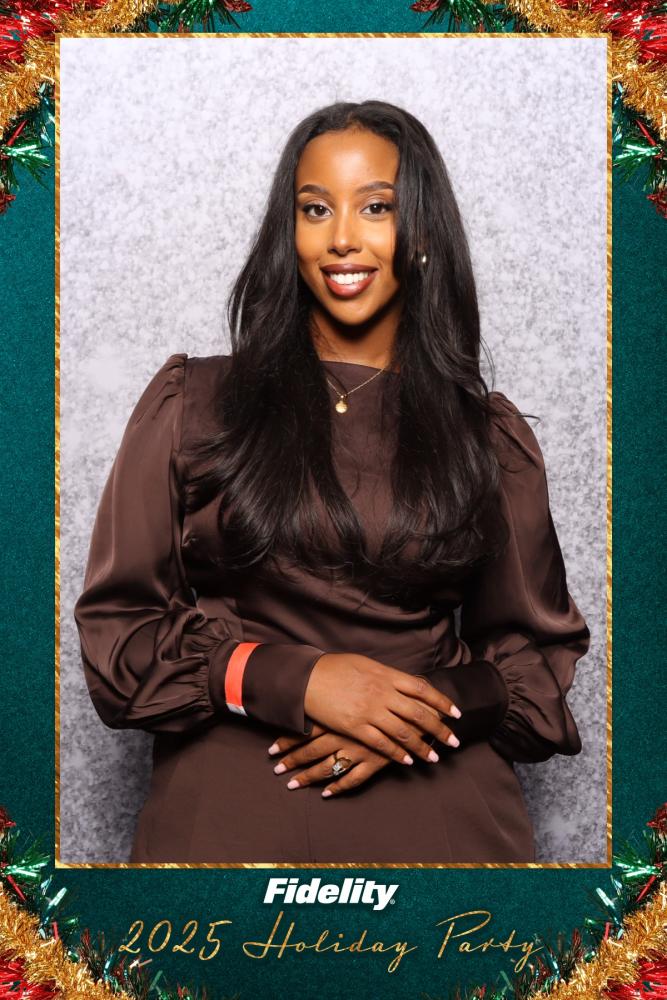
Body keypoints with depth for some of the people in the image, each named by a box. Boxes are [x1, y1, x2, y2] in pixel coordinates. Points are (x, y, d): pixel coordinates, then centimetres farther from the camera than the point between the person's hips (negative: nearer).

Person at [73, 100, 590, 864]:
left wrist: (422, 709, -11)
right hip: (228, 797, -1)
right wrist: (288, 679, -14)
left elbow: (539, 647, 9)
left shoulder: (489, 433, 7)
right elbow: (116, 622, 0)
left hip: (438, 801, 1)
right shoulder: (191, 402, 3)